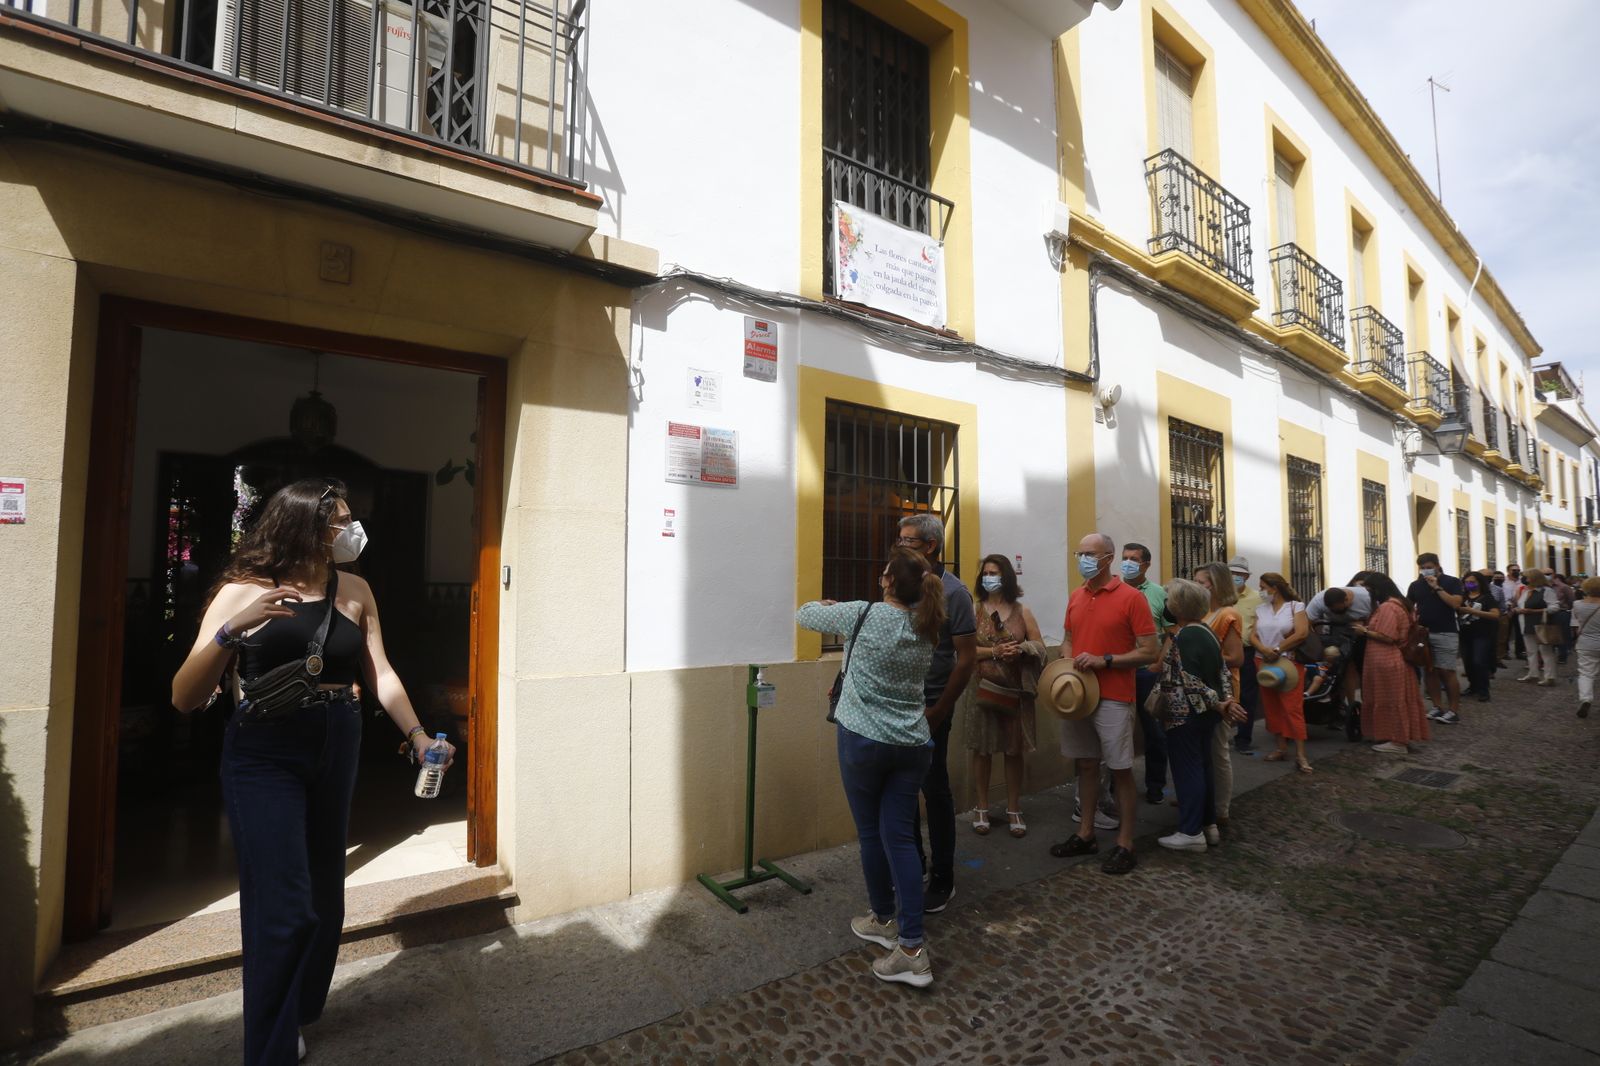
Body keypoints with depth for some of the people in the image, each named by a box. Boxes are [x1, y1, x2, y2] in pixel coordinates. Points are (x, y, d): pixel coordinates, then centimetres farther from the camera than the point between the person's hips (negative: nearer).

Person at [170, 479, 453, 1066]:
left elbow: (380, 674, 2)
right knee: (284, 907, -6)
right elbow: (184, 698, -11)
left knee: (325, 896, 16)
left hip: (336, 752, 4)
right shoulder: (244, 592, -9)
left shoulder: (355, 591, 1)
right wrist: (231, 630, -27)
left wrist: (418, 735, -9)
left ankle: (302, 1013, 42)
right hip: (264, 757, -4)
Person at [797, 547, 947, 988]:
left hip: (864, 741, -4)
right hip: (913, 744, 5)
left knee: (870, 833, 14)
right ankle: (912, 948, 7)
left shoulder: (864, 615, -14)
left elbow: (804, 615, -1)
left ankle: (884, 919, 33)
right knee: (900, 838, 8)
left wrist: (827, 605, 21)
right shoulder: (927, 628, 2)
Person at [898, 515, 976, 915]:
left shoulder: (954, 592, -11)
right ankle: (913, 860, 34)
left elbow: (967, 658, -11)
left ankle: (942, 878, 22)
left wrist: (938, 712, -13)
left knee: (934, 790, 6)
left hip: (929, 706, -5)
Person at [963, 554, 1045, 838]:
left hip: (1015, 689, 1)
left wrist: (1021, 648, -14)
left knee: (1014, 750, 7)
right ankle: (981, 808, 20)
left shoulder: (1022, 611, 5)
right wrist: (994, 651, -19)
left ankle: (1014, 809, 22)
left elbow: (1040, 646, 6)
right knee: (982, 748, 6)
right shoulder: (973, 611, 0)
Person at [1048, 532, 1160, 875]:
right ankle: (1085, 834, 27)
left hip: (1114, 698, -6)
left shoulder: (1131, 597, -10)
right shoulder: (1075, 596, 8)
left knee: (1120, 769, 3)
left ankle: (1125, 844, 16)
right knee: (1086, 764, 14)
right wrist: (1068, 662, -1)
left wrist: (1105, 661, -19)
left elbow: (1150, 652, -11)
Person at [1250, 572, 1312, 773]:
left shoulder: (1295, 606, -2)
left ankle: (1300, 754, -6)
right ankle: (1282, 748, 15)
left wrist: (1278, 650, -12)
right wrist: (1264, 650, -16)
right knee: (1272, 707, 7)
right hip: (1264, 663, 5)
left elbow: (1302, 634, -13)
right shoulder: (1260, 609, 11)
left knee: (1293, 708, -8)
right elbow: (1253, 636, 4)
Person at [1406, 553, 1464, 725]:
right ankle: (1437, 706, 14)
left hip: (1446, 633, -4)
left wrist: (1437, 587, -15)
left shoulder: (1452, 582, -1)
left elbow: (1455, 603, -13)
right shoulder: (1415, 585, 10)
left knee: (1447, 672, -5)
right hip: (1423, 633, 4)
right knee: (1429, 671, 6)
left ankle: (1454, 710, 4)